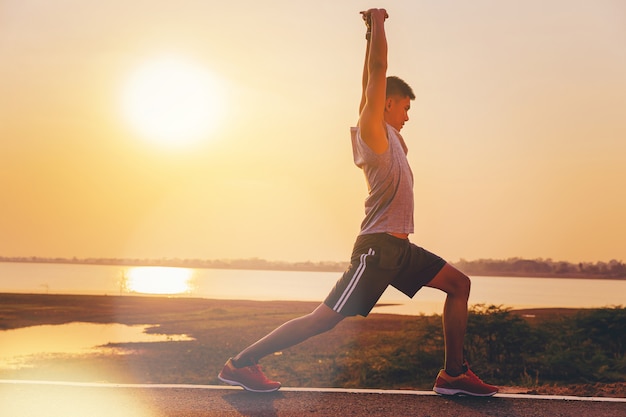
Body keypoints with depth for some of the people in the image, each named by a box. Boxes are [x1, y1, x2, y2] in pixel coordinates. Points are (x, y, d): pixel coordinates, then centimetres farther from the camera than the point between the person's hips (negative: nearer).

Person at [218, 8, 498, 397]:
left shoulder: (387, 135, 18)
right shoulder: (372, 127, -5)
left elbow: (372, 76, 27)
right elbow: (377, 70, -11)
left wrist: (374, 31, 28)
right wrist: (378, 22, -1)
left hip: (399, 248, 10)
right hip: (378, 247, -10)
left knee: (459, 284, 9)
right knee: (325, 318, -11)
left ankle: (454, 373, 8)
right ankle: (242, 362, -5)